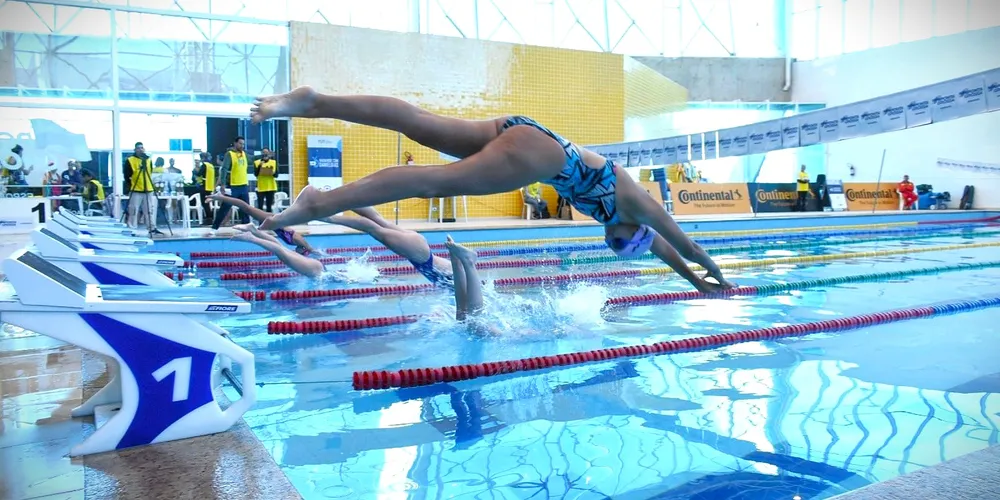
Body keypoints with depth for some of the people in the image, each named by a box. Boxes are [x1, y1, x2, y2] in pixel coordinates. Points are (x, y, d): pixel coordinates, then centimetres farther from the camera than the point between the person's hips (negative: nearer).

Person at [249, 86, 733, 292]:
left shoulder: (620, 206, 30)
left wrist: (694, 280, 52)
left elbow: (656, 245, 43)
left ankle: (313, 101, -10)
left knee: (419, 124, -3)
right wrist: (711, 271, 42)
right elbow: (681, 242, 24)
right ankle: (321, 202, -31)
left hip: (521, 134, 8)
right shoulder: (635, 205, 13)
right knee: (437, 181, -20)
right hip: (536, 150, -8)